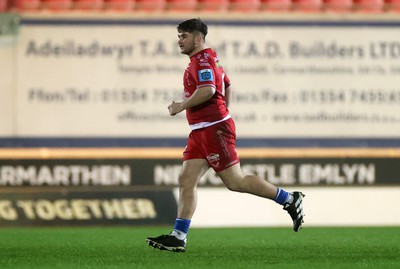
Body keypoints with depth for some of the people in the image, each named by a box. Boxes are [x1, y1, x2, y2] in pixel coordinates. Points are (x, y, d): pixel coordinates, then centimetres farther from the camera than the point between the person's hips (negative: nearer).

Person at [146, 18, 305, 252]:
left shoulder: (202, 59, -13)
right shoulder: (209, 58, 19)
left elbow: (208, 90, -28)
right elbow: (227, 86, 30)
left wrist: (181, 106, -17)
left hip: (214, 129, -10)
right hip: (201, 131, 10)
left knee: (235, 182, -9)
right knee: (187, 181, 2)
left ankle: (290, 200, 0)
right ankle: (178, 237, -1)